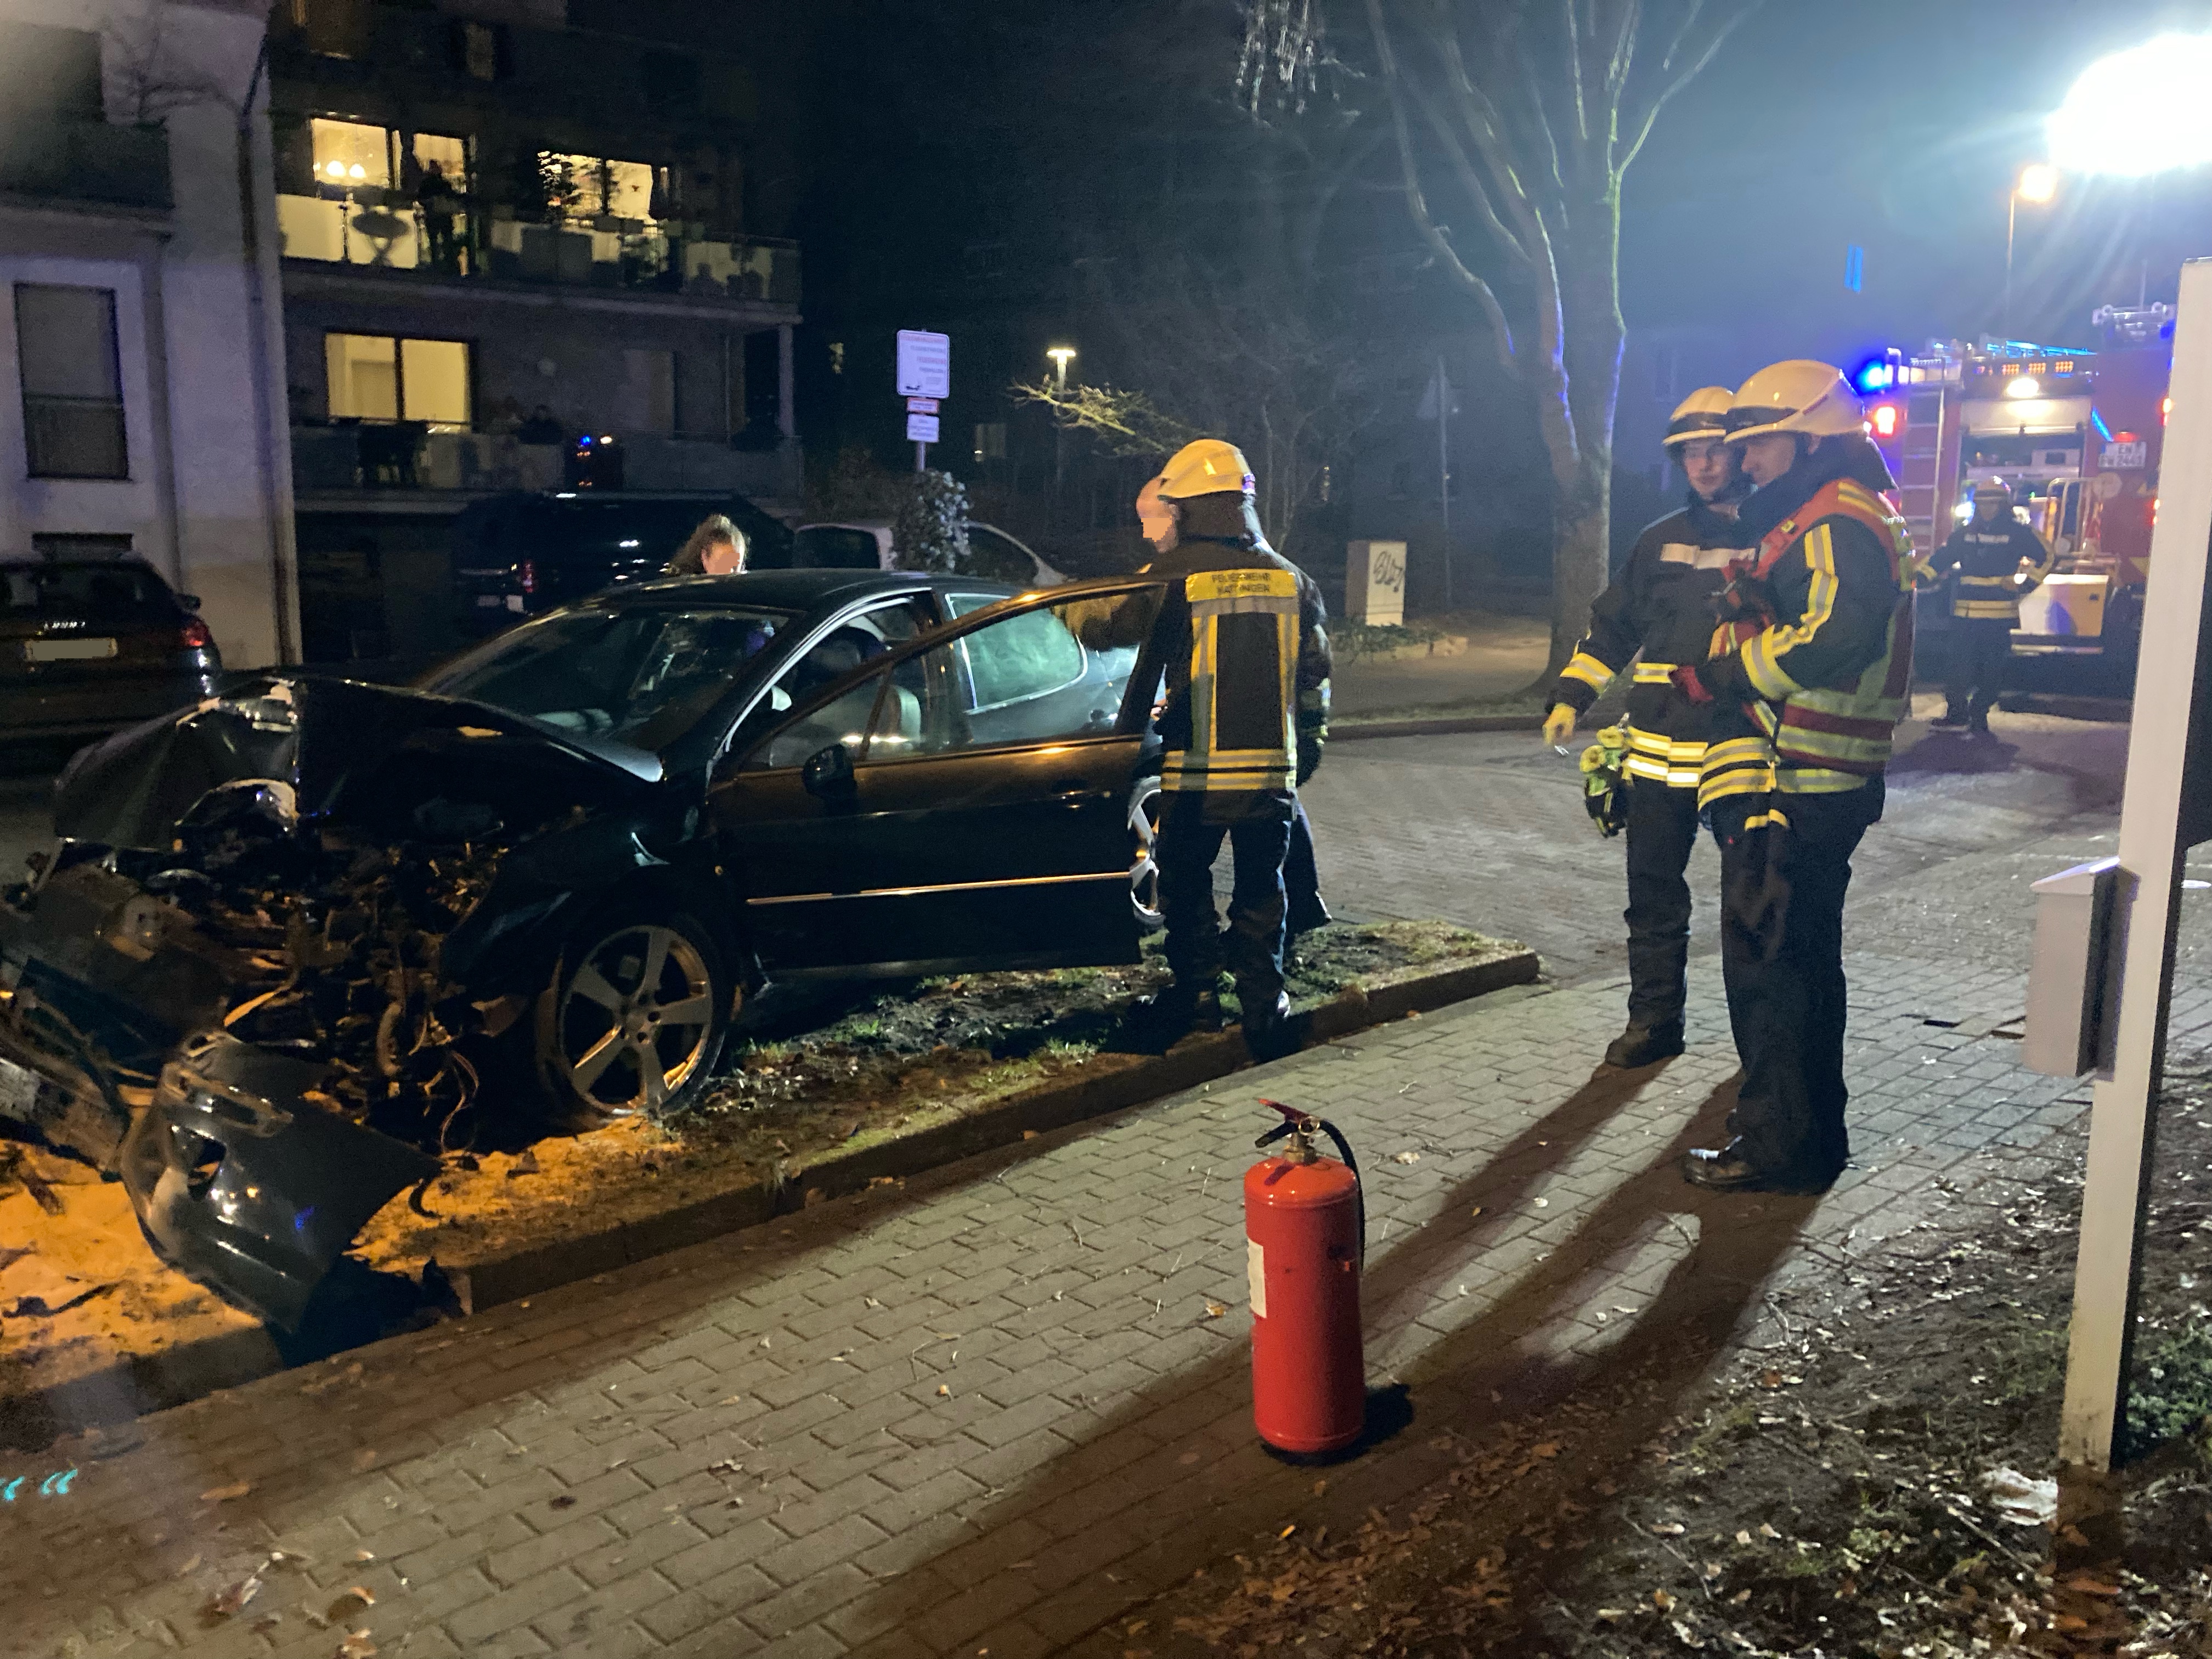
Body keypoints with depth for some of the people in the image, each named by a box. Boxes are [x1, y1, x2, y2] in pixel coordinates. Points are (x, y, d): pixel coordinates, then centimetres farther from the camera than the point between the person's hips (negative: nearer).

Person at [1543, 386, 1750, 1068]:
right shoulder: (1660, 542, 12)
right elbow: (1612, 625, 17)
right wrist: (1571, 696, 9)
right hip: (1660, 750, 3)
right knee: (1653, 891, 6)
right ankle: (1655, 1019, 16)